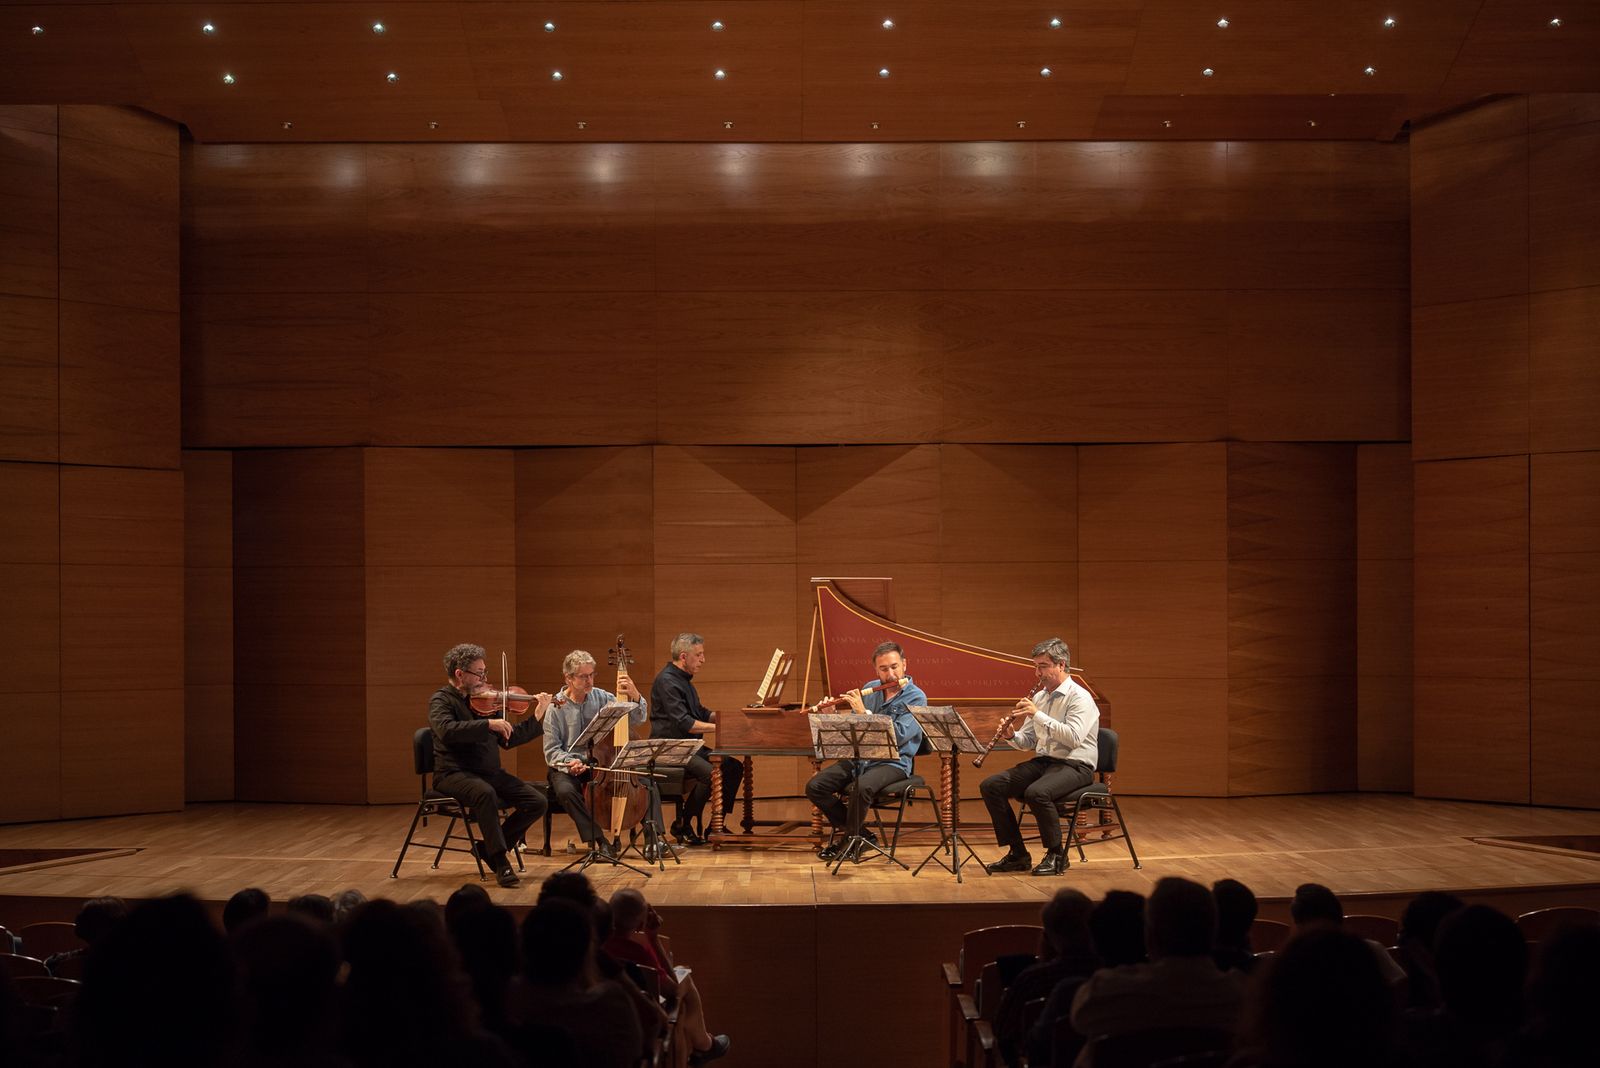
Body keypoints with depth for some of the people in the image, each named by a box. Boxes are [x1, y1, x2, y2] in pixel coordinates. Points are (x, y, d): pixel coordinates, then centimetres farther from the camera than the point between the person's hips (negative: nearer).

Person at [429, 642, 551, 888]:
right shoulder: (441, 700, -7)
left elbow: (508, 740, 18)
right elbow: (447, 731, -29)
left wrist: (538, 716, 11)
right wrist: (489, 724, -31)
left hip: (489, 773, 7)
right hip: (455, 773, -7)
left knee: (537, 802, -8)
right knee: (485, 793, -38)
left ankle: (489, 847, 7)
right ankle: (501, 862, -27)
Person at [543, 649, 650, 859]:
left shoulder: (602, 698, 4)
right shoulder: (556, 707, -5)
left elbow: (637, 718, 4)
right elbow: (551, 751, -5)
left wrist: (635, 697, -16)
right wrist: (569, 762, -25)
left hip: (600, 765, 3)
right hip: (568, 768, -3)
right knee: (565, 790, -37)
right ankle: (598, 840, -30)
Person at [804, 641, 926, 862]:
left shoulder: (916, 698, -7)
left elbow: (898, 736, -20)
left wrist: (864, 712, -19)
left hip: (893, 763, -6)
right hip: (859, 758, 6)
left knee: (860, 788, -36)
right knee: (815, 787, -13)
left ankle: (850, 840, -9)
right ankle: (861, 835, 0)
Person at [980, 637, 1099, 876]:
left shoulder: (1079, 697, -10)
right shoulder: (1039, 697, 15)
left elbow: (1074, 737, -24)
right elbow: (1029, 740, 19)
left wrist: (1038, 715, -24)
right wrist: (1012, 736, -5)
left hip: (1074, 765, -8)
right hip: (1042, 761, 8)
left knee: (1036, 793, -36)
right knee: (990, 786, -10)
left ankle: (1056, 855, -15)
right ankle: (1017, 854, -4)